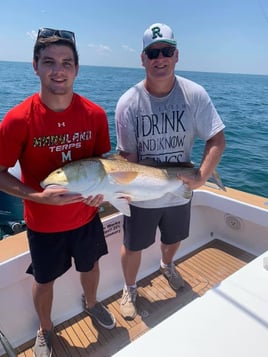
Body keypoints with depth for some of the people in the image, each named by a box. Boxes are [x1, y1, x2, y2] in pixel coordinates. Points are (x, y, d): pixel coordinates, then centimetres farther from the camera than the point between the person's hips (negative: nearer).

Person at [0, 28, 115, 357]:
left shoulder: (95, 114, -12)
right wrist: (40, 196, -27)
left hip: (87, 216, 3)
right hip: (43, 224, -2)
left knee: (90, 266, 27)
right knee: (44, 280, 21)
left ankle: (91, 303, 63)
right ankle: (45, 330, 54)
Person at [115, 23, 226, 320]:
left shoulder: (195, 95, -12)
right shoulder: (128, 103, -17)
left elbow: (217, 139, -9)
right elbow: (127, 155, -15)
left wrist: (201, 177, -22)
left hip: (180, 192, 3)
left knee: (174, 239, 28)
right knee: (132, 247, 15)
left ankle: (167, 266, 64)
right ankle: (129, 289, 47)